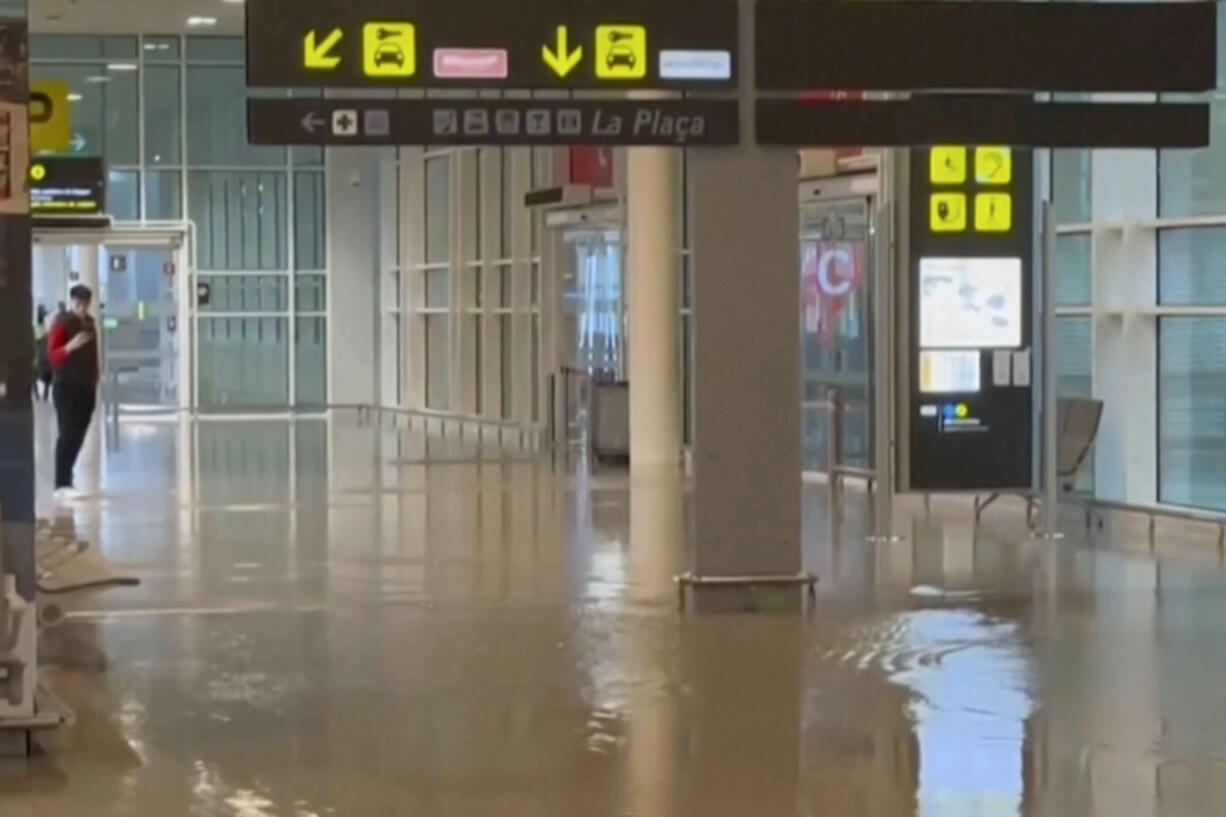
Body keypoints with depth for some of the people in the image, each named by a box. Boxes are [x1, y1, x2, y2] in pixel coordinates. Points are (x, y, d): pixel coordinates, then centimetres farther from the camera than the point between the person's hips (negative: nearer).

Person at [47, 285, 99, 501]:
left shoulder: (89, 323, 13)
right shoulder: (62, 323, -10)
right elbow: (52, 355, -16)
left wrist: (95, 379, 17)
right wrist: (71, 346, -31)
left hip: (86, 387, 7)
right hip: (66, 387, -7)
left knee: (78, 436, 7)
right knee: (67, 435, -11)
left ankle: (65, 480, 14)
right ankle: (62, 485, -13)